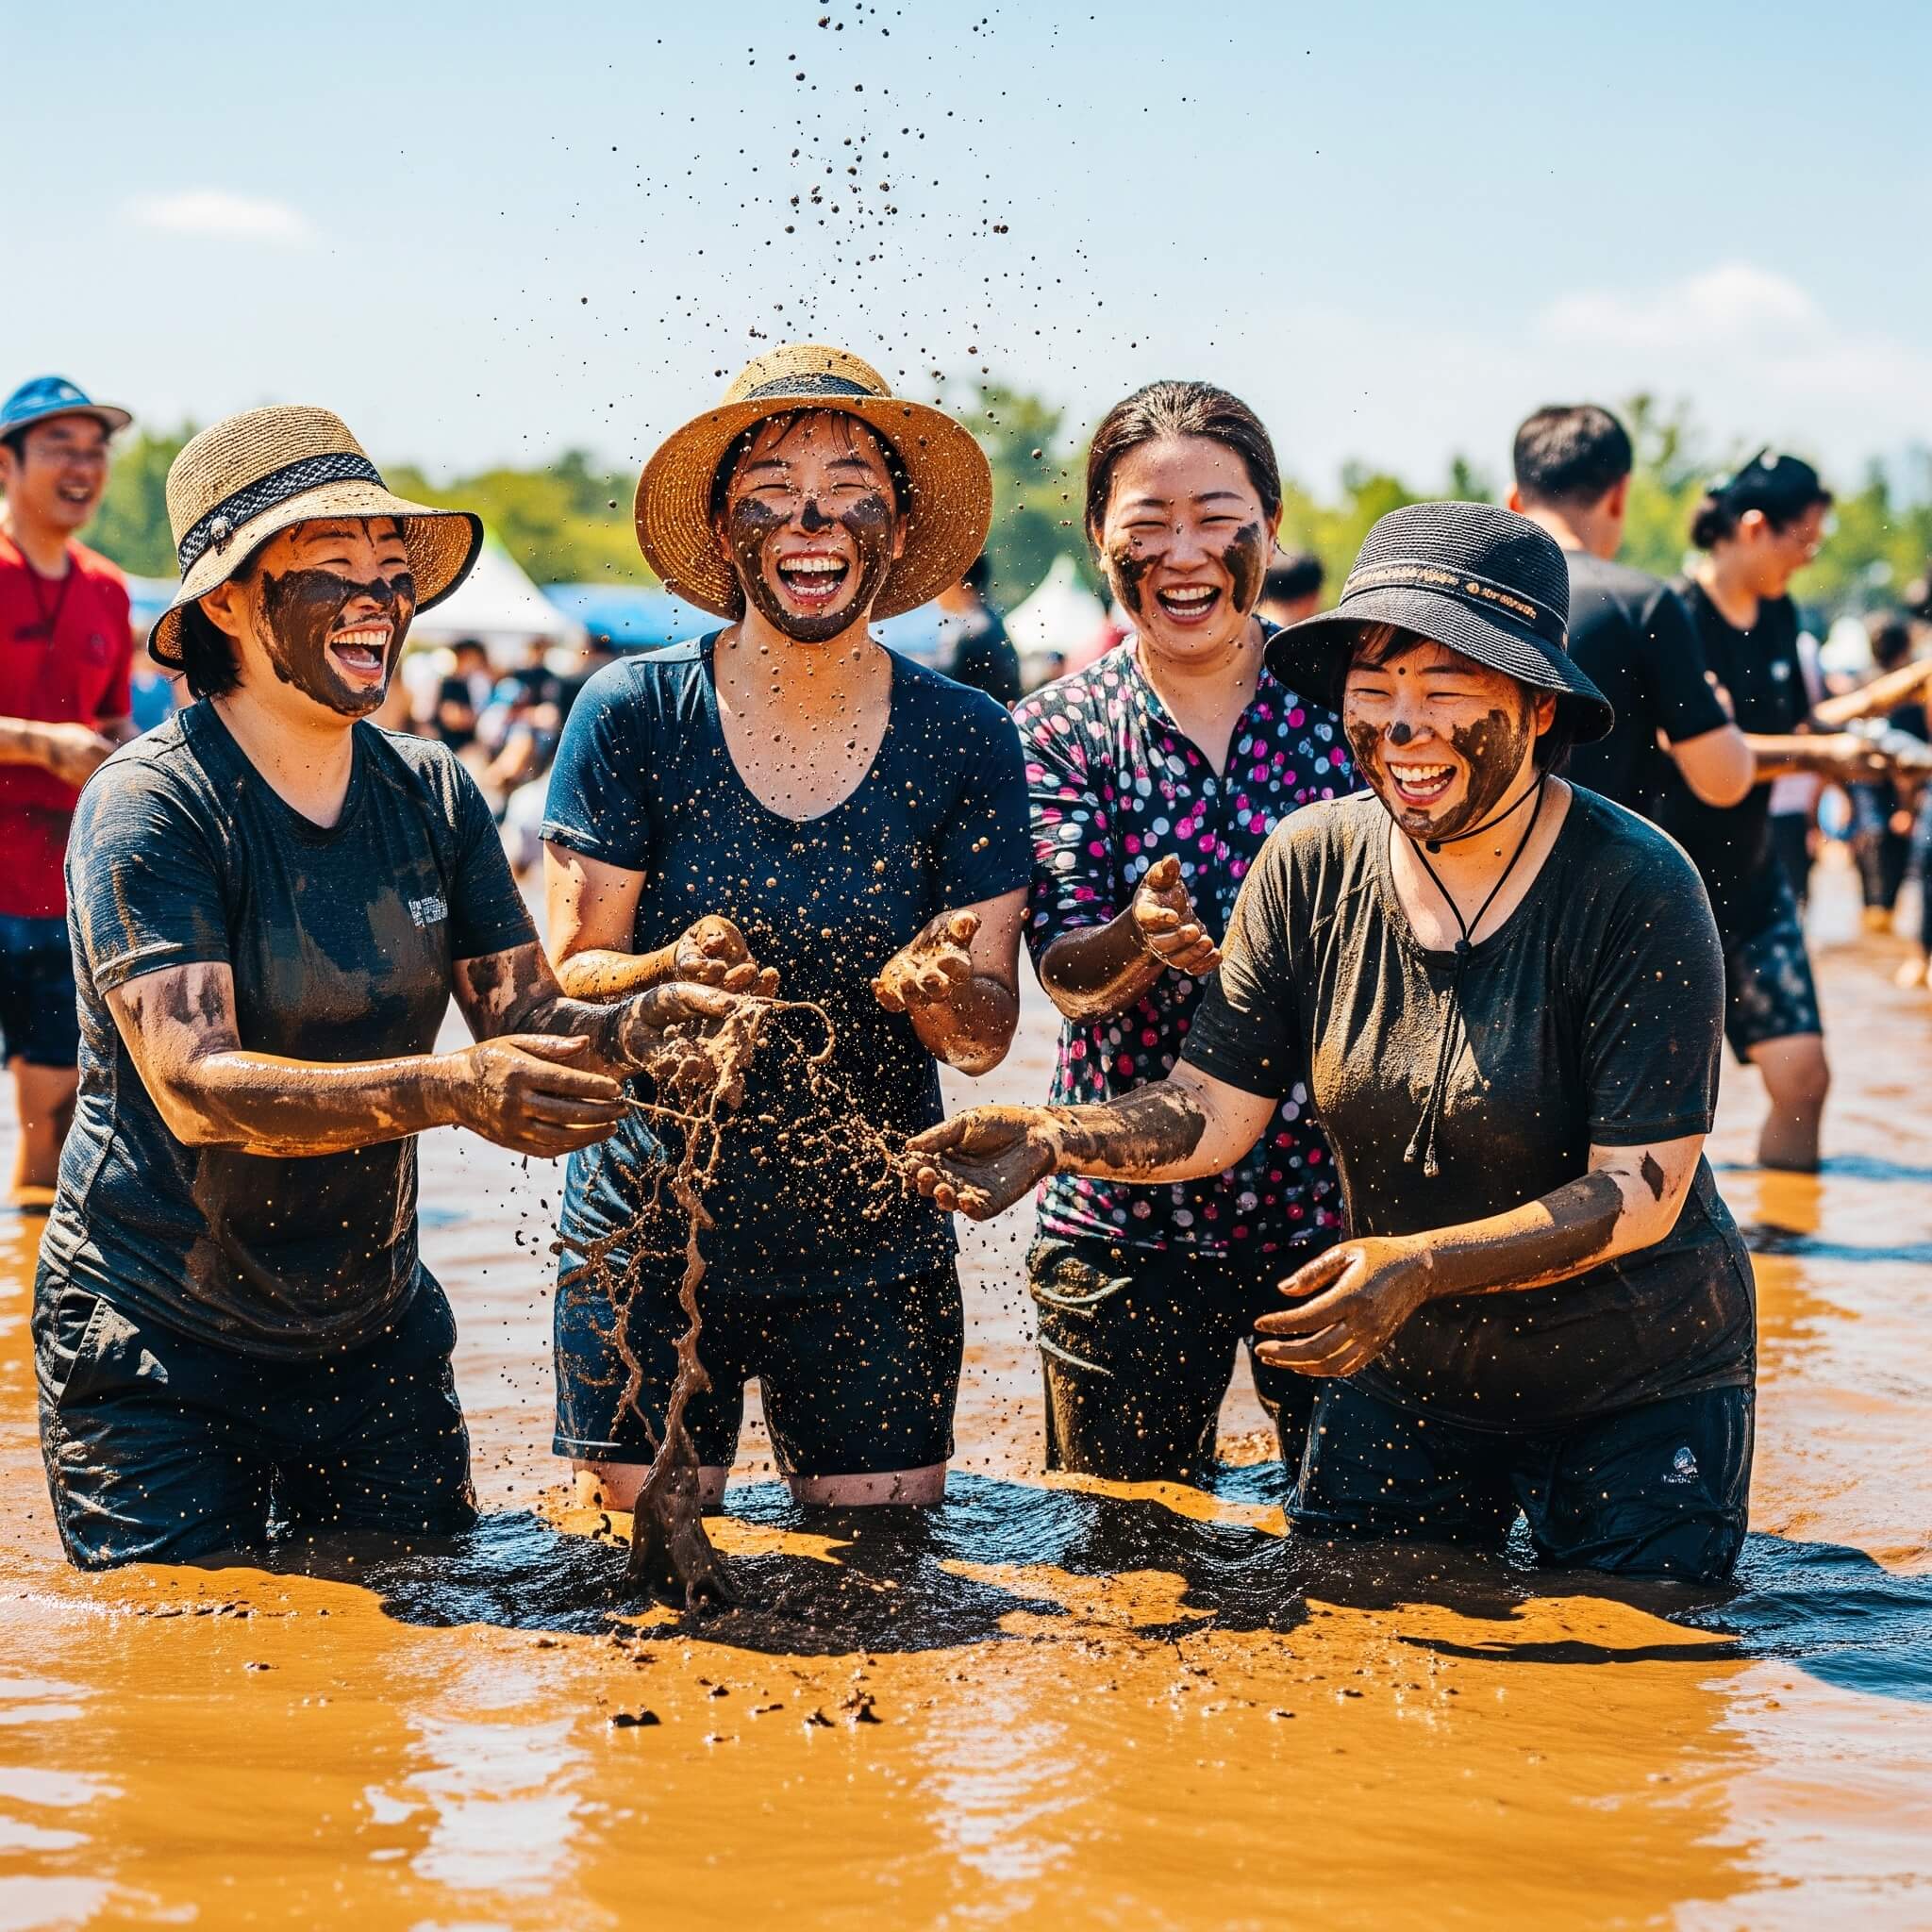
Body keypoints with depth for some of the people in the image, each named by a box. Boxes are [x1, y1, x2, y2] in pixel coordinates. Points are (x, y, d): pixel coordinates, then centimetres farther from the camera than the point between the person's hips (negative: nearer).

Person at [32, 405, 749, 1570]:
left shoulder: (432, 796, 2)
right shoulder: (150, 807, -17)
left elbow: (525, 1014, -1)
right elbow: (195, 1087, -27)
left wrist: (629, 1031, -25)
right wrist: (451, 1090, -40)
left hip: (376, 1333, 5)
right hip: (164, 1348, -5)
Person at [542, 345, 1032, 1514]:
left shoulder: (966, 740, -3)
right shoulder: (633, 715, -6)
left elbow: (987, 1035, -2)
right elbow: (569, 976, -5)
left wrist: (937, 991, -25)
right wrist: (670, 975, -26)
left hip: (874, 1246, 1)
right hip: (652, 1231, -1)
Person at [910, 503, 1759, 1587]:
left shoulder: (1636, 890, -21)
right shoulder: (1312, 865, -8)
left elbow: (1642, 1191, -23)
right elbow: (1217, 1108, -3)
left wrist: (1423, 1263, -35)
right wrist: (1053, 1140, -22)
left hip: (1638, 1385, -4)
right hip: (1404, 1372, 4)